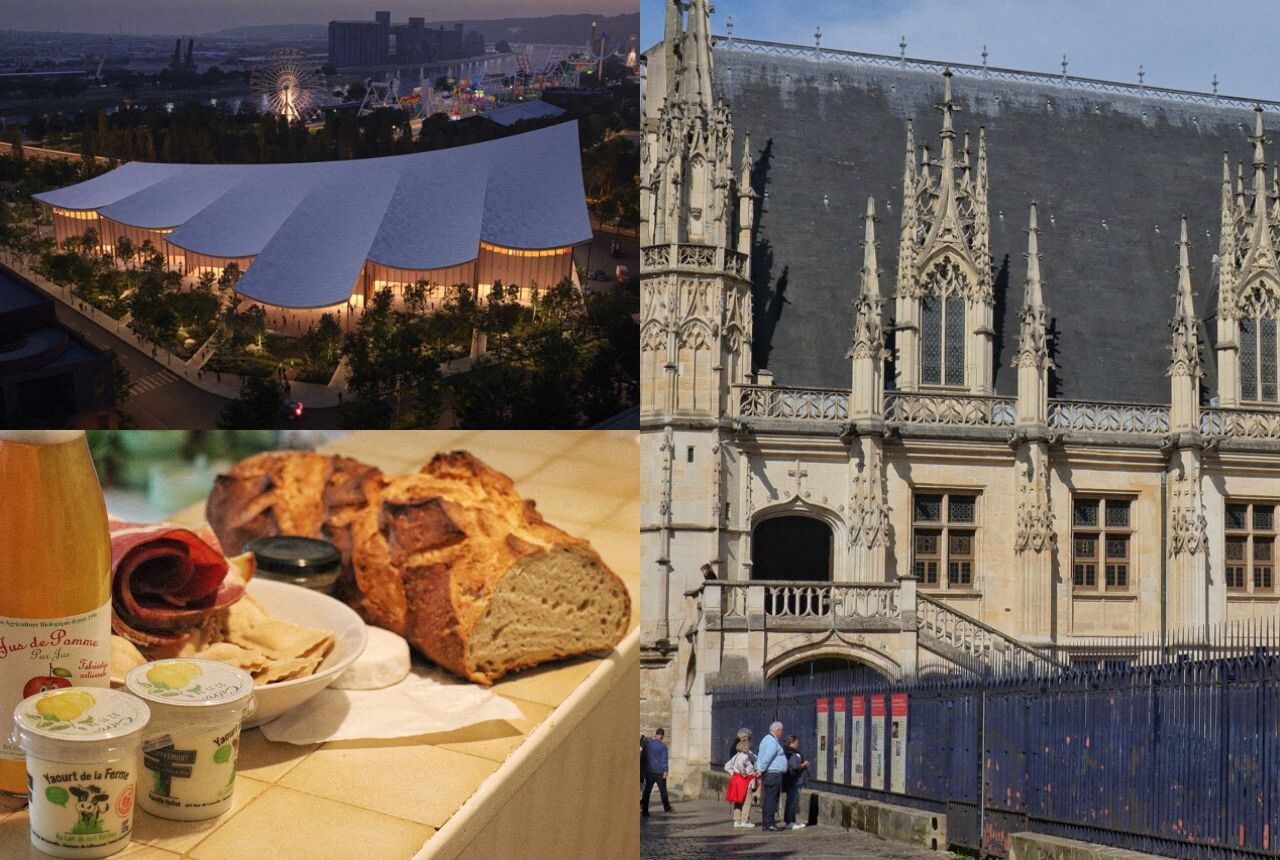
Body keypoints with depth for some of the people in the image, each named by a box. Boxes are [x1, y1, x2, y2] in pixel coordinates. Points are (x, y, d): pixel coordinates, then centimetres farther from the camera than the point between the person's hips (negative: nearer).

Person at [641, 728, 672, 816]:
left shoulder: (647, 743, 0)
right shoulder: (663, 746, -10)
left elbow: (644, 756, 9)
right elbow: (664, 759, -10)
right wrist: (665, 771, -8)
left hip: (649, 771, 3)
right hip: (659, 771, -3)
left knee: (647, 790, 4)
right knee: (663, 790, 11)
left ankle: (644, 810, -1)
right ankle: (666, 808, 22)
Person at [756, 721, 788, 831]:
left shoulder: (767, 739, 19)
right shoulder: (773, 741, -14)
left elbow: (759, 758, 19)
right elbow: (767, 758, -21)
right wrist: (761, 771, -12)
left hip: (767, 774, 10)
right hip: (773, 773, -10)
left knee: (768, 799, 11)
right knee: (772, 799, -8)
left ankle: (765, 823, 14)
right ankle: (769, 823, -9)